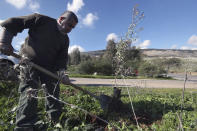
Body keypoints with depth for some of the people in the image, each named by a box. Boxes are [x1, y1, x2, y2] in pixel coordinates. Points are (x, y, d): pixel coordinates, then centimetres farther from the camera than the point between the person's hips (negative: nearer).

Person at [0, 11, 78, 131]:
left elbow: (62, 57, -2)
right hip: (30, 62, -4)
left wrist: (62, 72, -19)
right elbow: (12, 23, -8)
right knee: (29, 92, -14)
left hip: (49, 67, 5)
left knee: (54, 92, 6)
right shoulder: (41, 20, -8)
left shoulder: (65, 39, 6)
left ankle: (57, 121, 23)